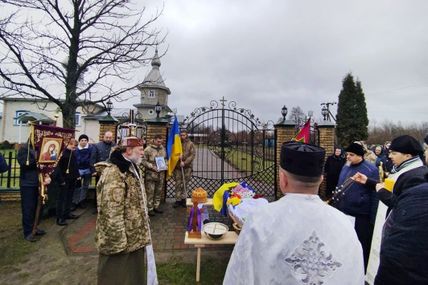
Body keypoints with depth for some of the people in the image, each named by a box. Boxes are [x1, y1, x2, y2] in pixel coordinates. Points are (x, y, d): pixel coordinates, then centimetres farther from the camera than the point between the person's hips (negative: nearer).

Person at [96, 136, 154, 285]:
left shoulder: (132, 168, 8)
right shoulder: (113, 173, -24)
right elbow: (111, 212, -26)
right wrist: (118, 242, -21)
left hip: (135, 237, 9)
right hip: (120, 241, -9)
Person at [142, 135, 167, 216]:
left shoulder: (163, 148, 9)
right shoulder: (148, 149, -9)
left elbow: (165, 159, 21)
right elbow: (143, 161, -9)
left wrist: (165, 165, 2)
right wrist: (152, 166, -18)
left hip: (161, 174, 6)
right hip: (151, 174, -6)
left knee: (158, 191, 14)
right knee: (150, 192, 0)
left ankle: (156, 207, 28)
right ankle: (150, 209, 12)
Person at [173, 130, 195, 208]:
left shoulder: (190, 144, 1)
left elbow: (193, 155, -7)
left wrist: (185, 162, -15)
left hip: (187, 167, -1)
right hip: (177, 166, 1)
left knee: (184, 183, 6)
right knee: (178, 183, 3)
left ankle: (183, 199, 18)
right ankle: (178, 200, 12)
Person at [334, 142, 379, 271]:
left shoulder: (371, 169, -13)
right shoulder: (346, 166, 5)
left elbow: (375, 194, -11)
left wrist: (373, 217, -10)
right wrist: (336, 206, 13)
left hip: (361, 215, -6)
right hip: (344, 212, 6)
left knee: (362, 245, 10)